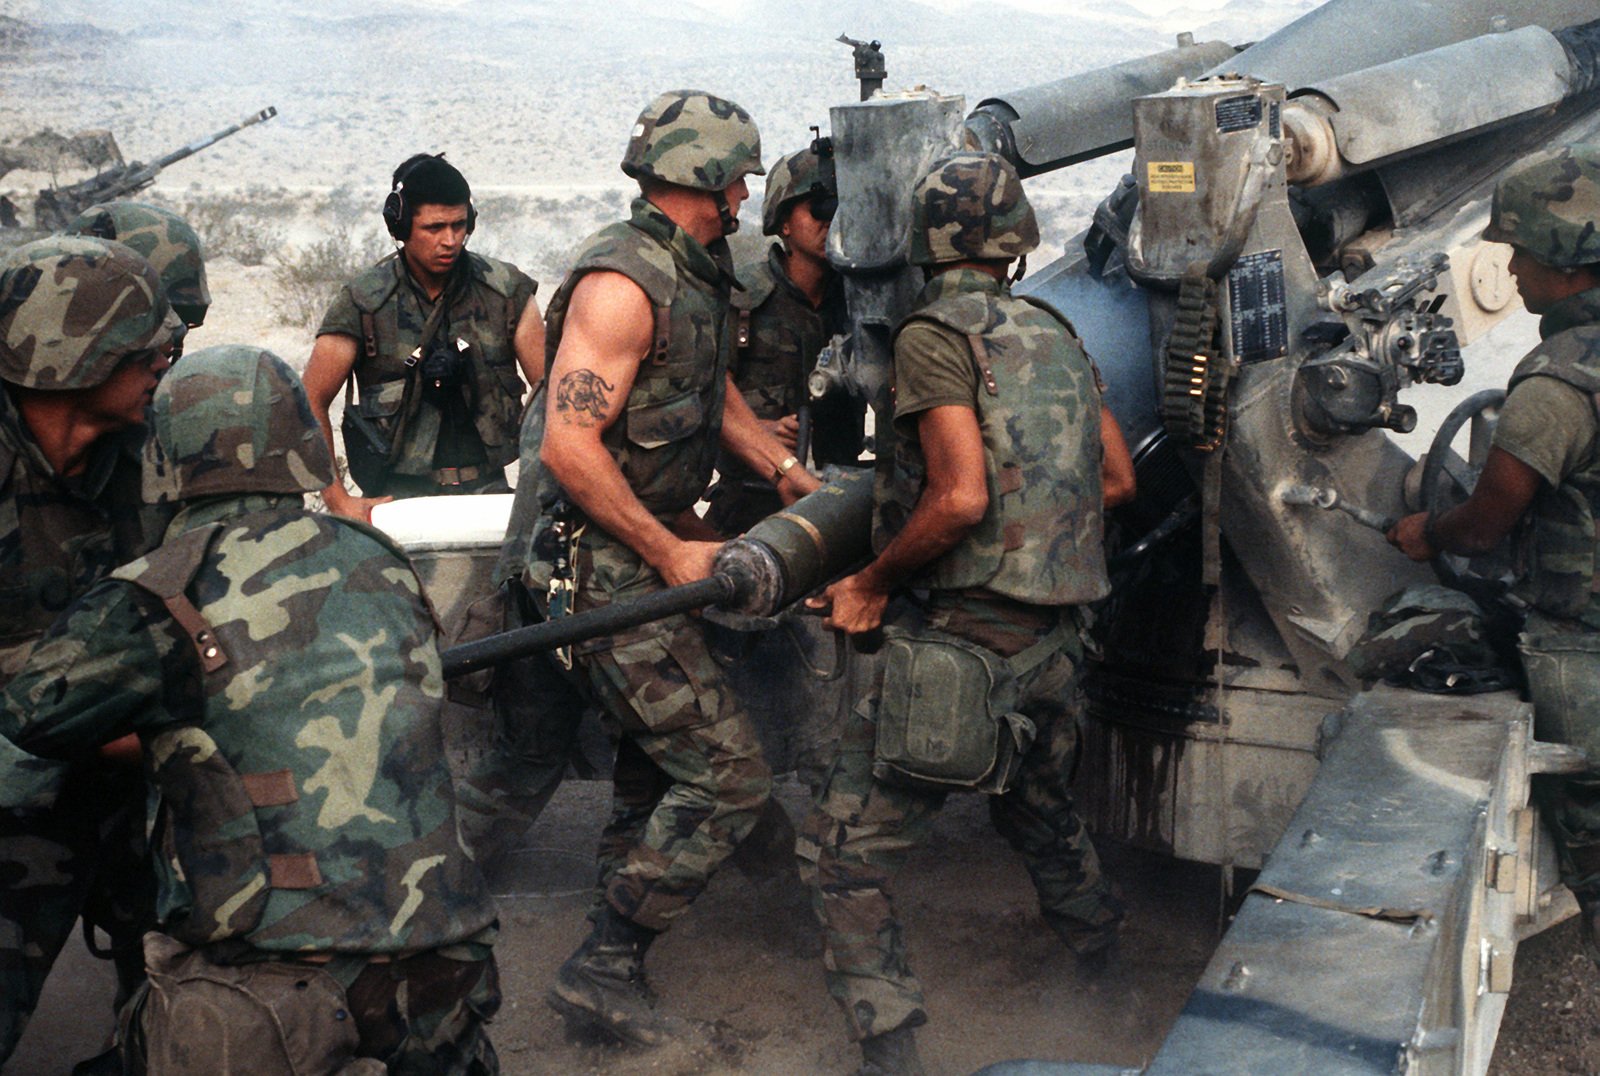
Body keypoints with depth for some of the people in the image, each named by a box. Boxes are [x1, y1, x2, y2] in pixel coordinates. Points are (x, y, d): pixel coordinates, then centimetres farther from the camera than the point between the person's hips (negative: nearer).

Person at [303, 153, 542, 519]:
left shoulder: (506, 291, 4)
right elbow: (311, 403, 3)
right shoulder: (362, 303, -2)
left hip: (486, 489, 2)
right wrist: (339, 502, -5)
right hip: (400, 496, -2)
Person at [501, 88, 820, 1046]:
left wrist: (787, 471, 14)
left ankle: (621, 897, 43)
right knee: (729, 774, -10)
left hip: (647, 543, 10)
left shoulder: (690, 276, 11)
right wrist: (672, 554, -22)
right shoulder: (622, 283, -21)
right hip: (601, 564, -10)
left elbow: (715, 391, 27)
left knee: (660, 748, 25)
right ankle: (604, 968, 2)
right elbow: (568, 446, -27)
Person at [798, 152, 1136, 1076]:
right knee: (1042, 812, 32)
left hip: (959, 641, -8)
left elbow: (961, 498, -21)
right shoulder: (1058, 335, 11)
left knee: (850, 855, 1)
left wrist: (871, 585, -10)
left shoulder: (935, 336, -11)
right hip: (1054, 643, 8)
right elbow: (1120, 481, 15)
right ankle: (1109, 965, 50)